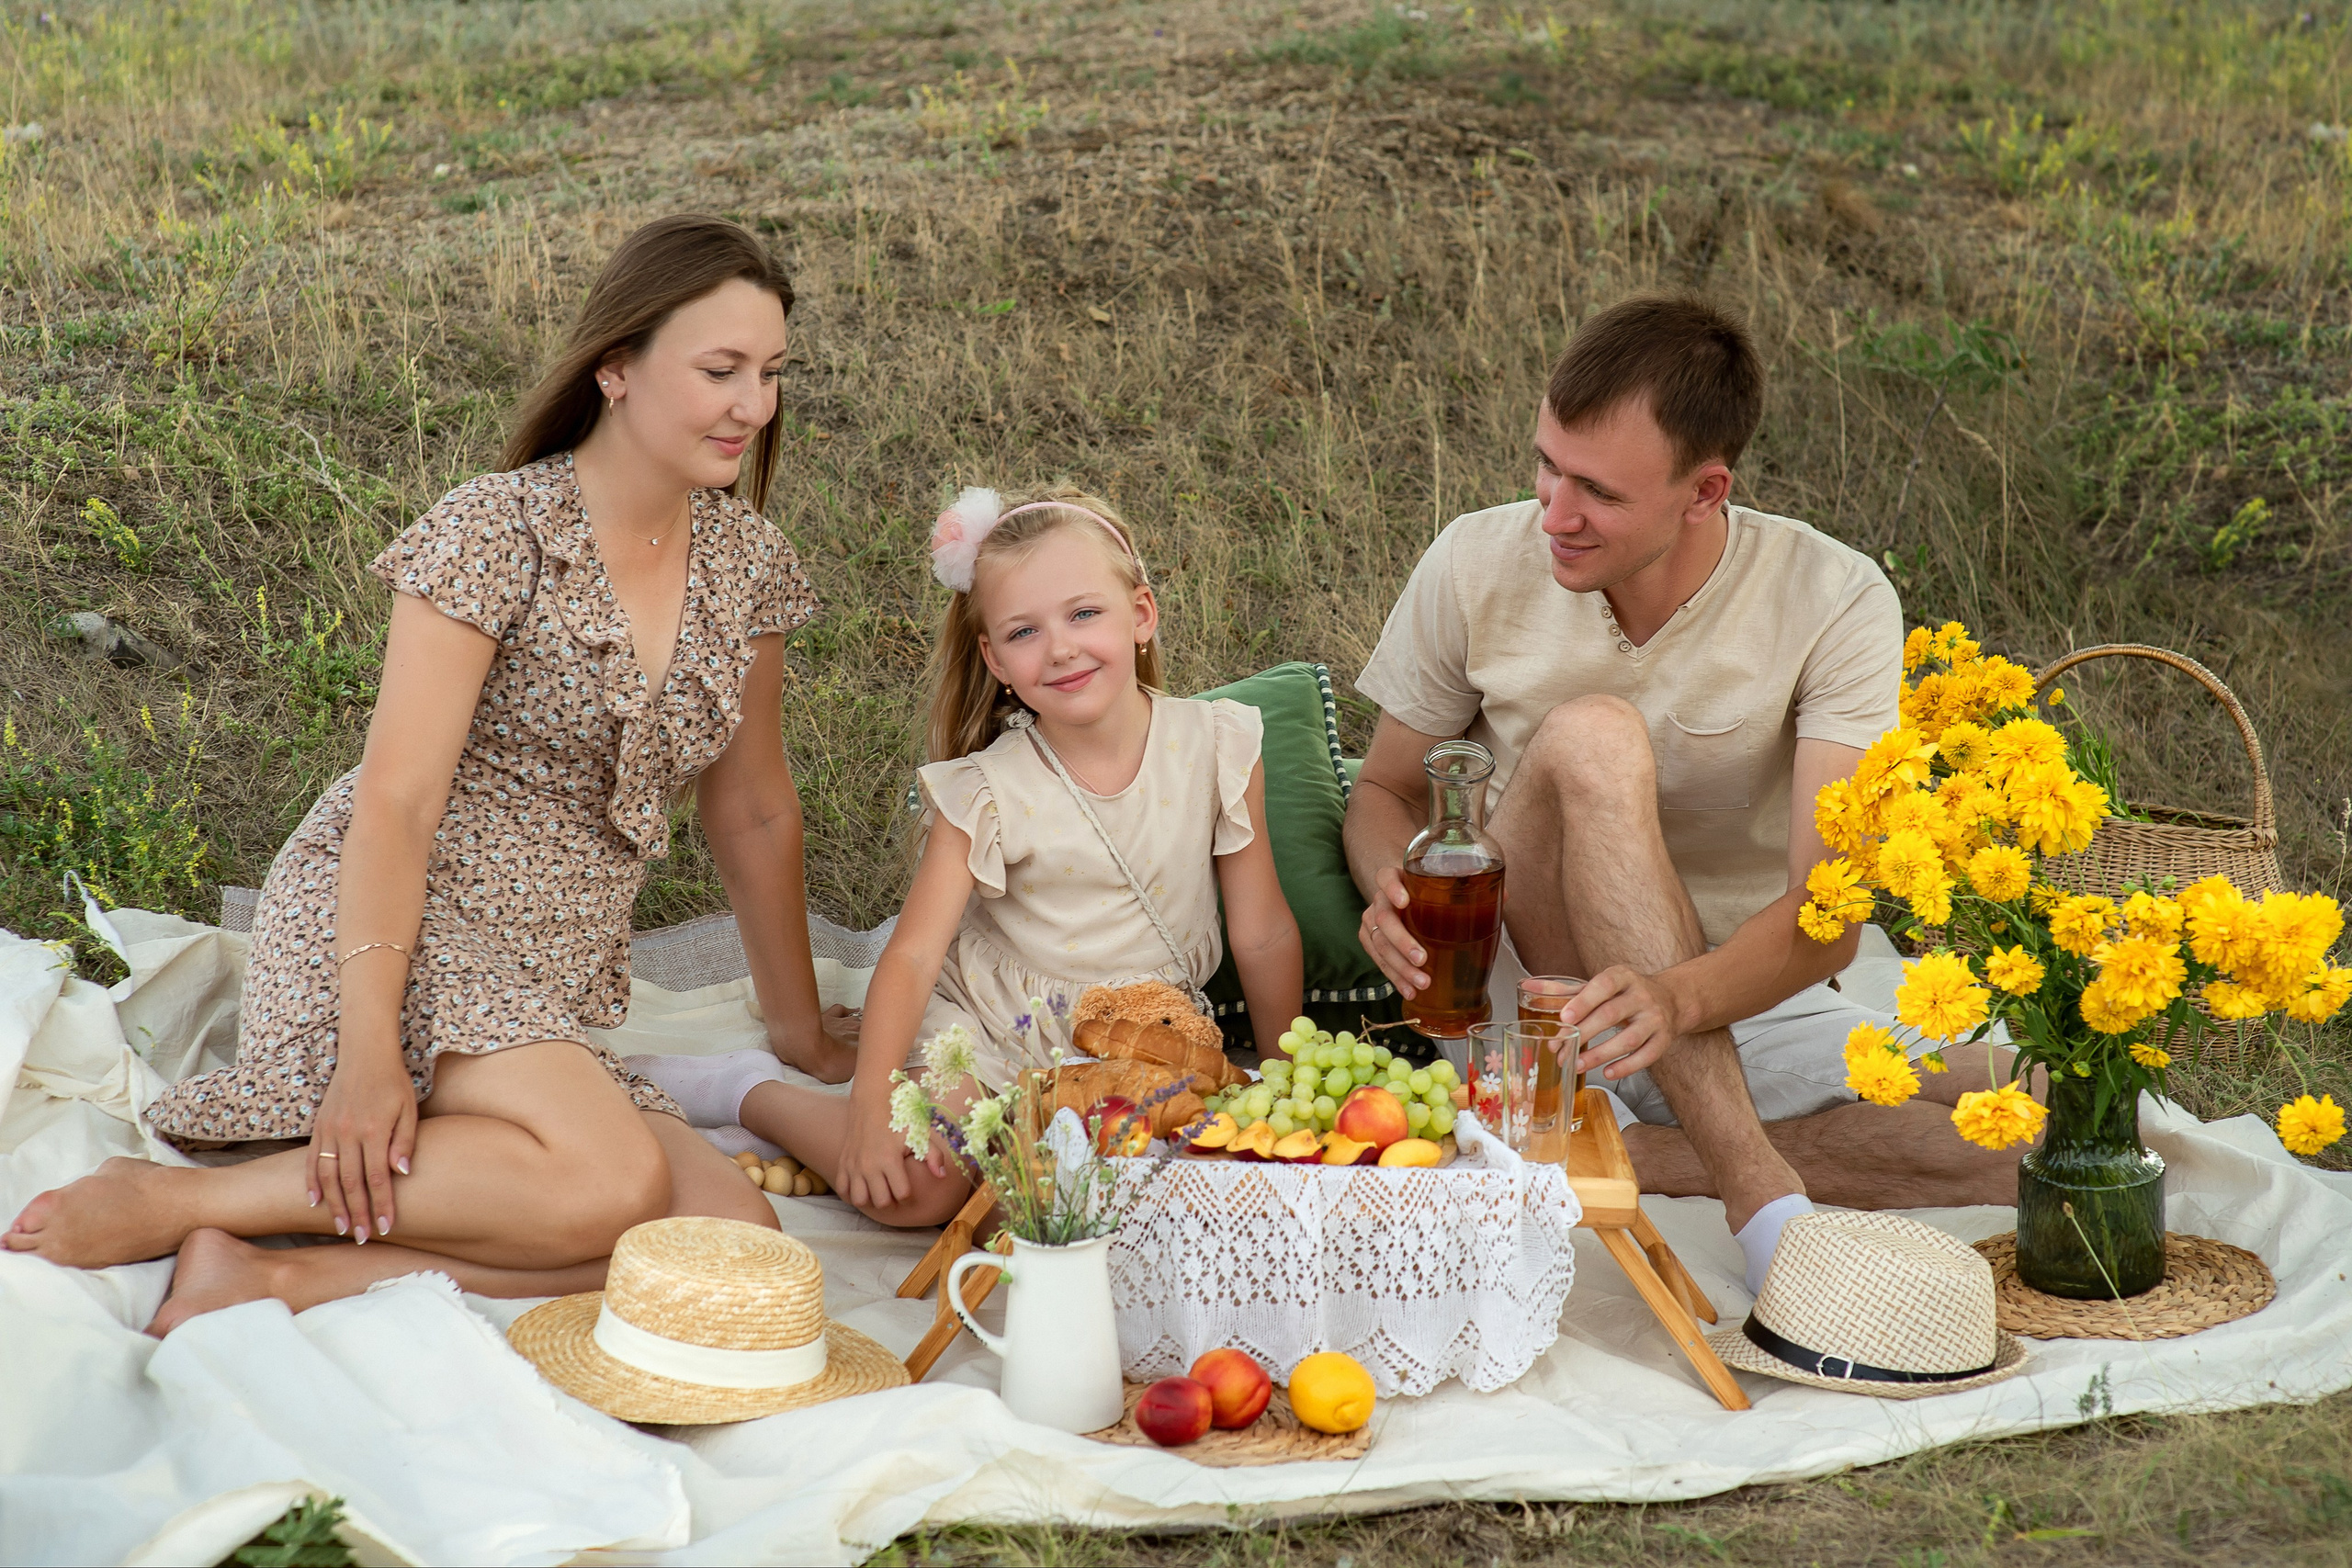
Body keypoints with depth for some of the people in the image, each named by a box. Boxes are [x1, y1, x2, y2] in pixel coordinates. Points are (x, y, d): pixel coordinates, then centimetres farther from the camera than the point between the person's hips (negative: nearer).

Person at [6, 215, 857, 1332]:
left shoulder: (746, 564, 9)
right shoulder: (498, 532, -10)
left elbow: (751, 811, 19)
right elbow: (395, 800, -15)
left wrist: (800, 1026, 21)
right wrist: (370, 1053, -24)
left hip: (545, 995, 7)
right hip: (396, 932, -7)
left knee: (738, 1237, -19)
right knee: (614, 1180, -33)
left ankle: (281, 1276, -22)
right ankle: (167, 1201, -21)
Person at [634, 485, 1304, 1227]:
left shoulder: (1217, 748, -10)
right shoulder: (987, 791, -13)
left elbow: (1263, 935, -1)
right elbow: (914, 953, -18)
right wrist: (872, 1105, -30)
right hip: (987, 1018, -5)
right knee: (915, 1188, -27)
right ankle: (748, 1090, 2)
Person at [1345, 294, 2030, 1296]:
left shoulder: (1833, 603, -15)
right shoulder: (1477, 565, -9)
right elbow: (1385, 789, 5)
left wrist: (1679, 996, -44)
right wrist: (1394, 889, -20)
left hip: (1742, 999, 1)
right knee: (1592, 735, -32)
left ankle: (1628, 1155, -19)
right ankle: (1753, 1184, -33)